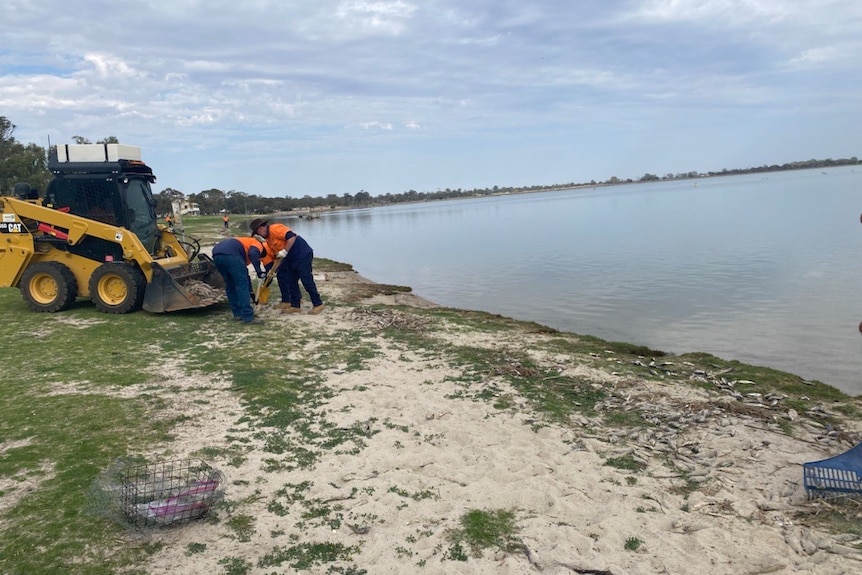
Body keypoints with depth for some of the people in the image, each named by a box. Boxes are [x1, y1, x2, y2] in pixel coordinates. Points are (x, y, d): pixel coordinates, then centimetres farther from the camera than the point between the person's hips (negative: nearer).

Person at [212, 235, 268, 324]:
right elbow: (253, 253, -8)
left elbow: (244, 274, 45)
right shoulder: (258, 245, 21)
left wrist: (250, 292, 50)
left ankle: (238, 314, 26)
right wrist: (259, 271, -6)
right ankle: (248, 317, -1)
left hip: (216, 255, 9)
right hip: (230, 254, -8)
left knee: (230, 285, 21)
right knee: (242, 285, -1)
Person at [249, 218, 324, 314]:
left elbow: (292, 237, -26)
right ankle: (295, 305, 17)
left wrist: (285, 252, -22)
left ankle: (318, 304, 3)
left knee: (306, 280, -6)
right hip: (292, 258, 11)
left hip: (303, 254, -10)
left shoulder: (275, 229, -15)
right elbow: (276, 255, 20)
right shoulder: (269, 239, 16)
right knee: (291, 282, 10)